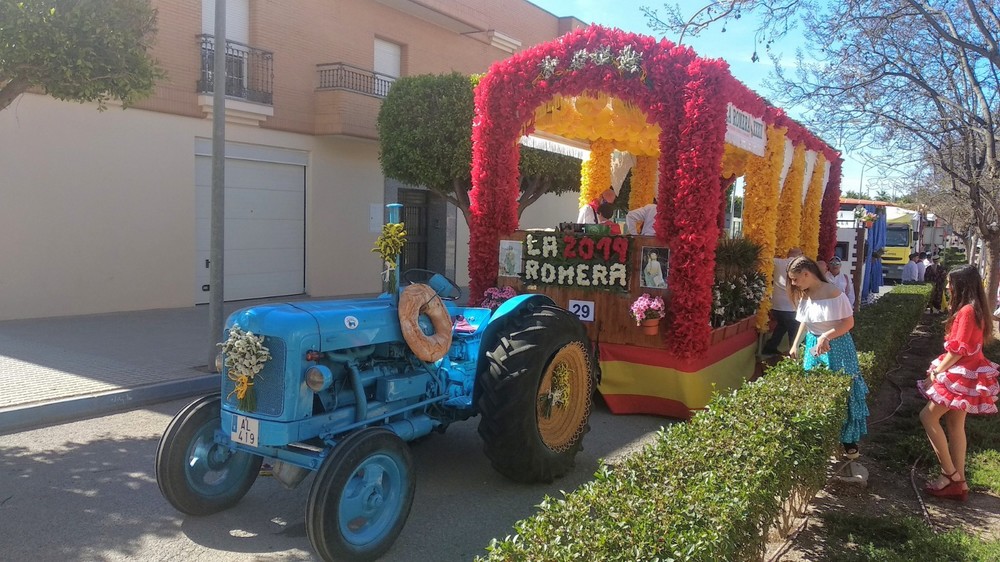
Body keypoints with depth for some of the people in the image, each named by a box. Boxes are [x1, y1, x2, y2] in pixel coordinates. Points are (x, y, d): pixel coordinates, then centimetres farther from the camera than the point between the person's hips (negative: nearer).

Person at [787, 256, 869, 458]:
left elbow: (849, 322, -18)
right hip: (813, 346, 7)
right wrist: (795, 344, 11)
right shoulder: (804, 296, 3)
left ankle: (848, 440, 16)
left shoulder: (833, 293, -19)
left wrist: (826, 336, -28)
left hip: (836, 347, -6)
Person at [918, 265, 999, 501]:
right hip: (965, 373, 10)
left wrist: (936, 372, -12)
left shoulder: (966, 311, -20)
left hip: (960, 374, -10)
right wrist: (940, 368, 9)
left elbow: (958, 350, -21)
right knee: (955, 426, 12)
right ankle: (958, 482, 16)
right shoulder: (974, 309, 12)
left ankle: (950, 473, 0)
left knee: (928, 416, -5)